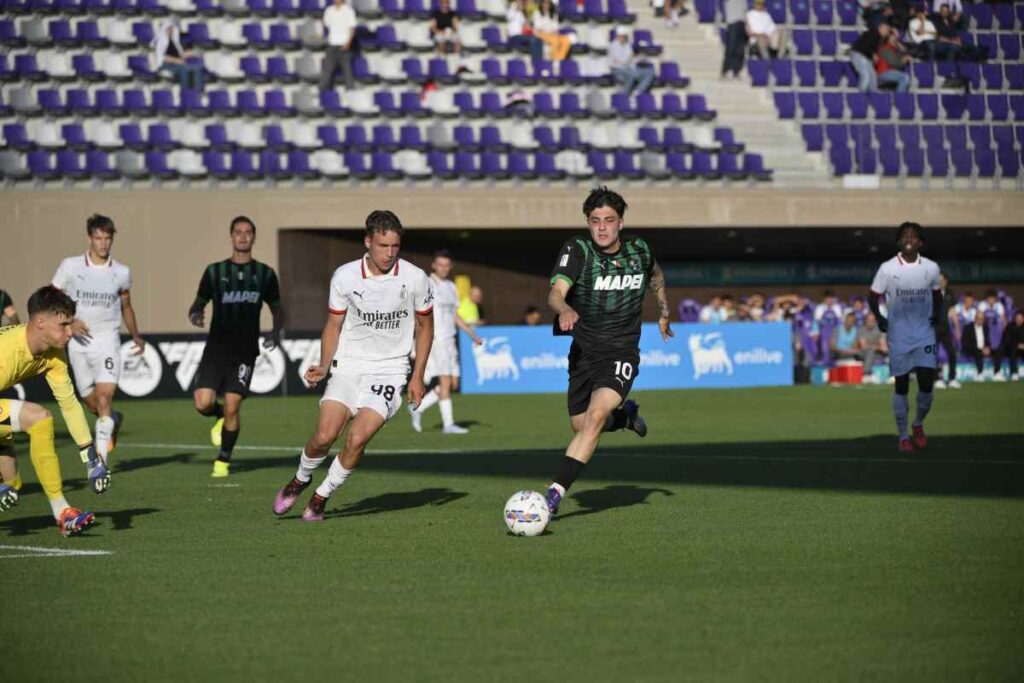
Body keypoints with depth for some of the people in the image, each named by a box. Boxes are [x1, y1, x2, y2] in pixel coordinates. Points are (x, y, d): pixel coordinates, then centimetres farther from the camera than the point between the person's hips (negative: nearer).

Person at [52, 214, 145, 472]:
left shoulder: (121, 272, 5)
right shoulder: (70, 266, 0)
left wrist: (136, 336, 8)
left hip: (107, 341, -1)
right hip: (78, 342, 1)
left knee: (104, 398, -18)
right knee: (92, 404, 10)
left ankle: (101, 455, -19)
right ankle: (114, 421, 44)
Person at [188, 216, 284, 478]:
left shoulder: (264, 274, 8)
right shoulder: (215, 271, 7)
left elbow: (277, 309, 17)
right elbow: (199, 303, 14)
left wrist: (276, 332, -3)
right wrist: (195, 314, -10)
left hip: (245, 350, -1)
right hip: (216, 346, 1)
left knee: (232, 405, -11)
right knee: (203, 402, -13)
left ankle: (224, 460, 7)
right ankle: (221, 417, 24)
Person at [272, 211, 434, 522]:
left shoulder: (415, 278, -6)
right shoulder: (344, 276, -4)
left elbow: (425, 327, 8)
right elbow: (333, 326, 9)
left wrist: (417, 376, 3)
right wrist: (323, 366, -5)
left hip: (389, 371, -1)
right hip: (348, 366, 1)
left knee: (357, 438, -19)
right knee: (324, 435, -15)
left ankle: (321, 497, 4)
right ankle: (301, 479, 17)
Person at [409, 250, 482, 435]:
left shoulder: (451, 287, 17)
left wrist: (472, 334, 18)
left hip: (450, 340, 8)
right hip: (435, 340, -8)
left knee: (453, 383, 4)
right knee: (445, 381, -13)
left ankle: (418, 408, 17)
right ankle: (448, 424, -10)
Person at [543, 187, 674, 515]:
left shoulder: (638, 249, -2)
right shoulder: (577, 250, -13)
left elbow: (655, 274, 24)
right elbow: (556, 293, -29)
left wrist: (664, 312, 26)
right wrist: (564, 309, -51)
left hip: (621, 353, -1)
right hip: (583, 350, 1)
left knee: (595, 416, -22)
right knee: (580, 426, 10)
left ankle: (555, 494, -24)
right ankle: (625, 415, 44)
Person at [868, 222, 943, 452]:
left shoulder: (931, 268, 0)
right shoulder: (887, 268, -6)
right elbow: (873, 297, 2)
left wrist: (936, 316, -1)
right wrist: (879, 319, -13)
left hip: (924, 334, 1)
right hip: (898, 336, -1)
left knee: (926, 383, -6)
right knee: (901, 386, 3)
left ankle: (919, 425, 20)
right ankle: (903, 435, 15)